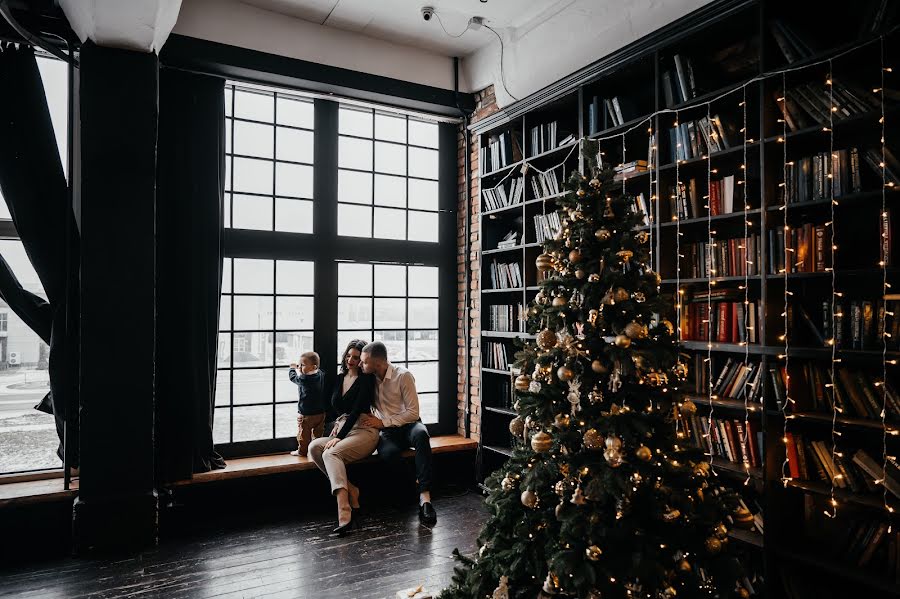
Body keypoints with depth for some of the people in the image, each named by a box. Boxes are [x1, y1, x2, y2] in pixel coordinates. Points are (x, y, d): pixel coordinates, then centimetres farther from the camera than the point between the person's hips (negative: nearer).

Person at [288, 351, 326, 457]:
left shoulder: (304, 379, -23)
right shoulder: (321, 375, -5)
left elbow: (293, 377, -5)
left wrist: (292, 368, 13)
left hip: (306, 413, -6)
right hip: (320, 412, 6)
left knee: (303, 433, 11)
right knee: (318, 433, 18)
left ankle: (302, 451, 23)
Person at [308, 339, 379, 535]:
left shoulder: (366, 379, -4)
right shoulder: (339, 378, 17)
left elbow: (357, 410, -13)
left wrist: (339, 436, -20)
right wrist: (336, 425, 0)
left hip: (363, 431, -7)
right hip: (342, 430, 7)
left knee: (331, 453, -33)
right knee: (314, 447, -22)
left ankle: (344, 513, -49)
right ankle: (350, 490, -24)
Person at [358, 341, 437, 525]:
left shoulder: (403, 376, -12)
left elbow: (413, 413, -13)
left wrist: (382, 422, -17)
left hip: (408, 425, -2)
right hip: (386, 432, 3)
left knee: (421, 434, -40)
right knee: (387, 453, -35)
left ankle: (425, 498, -44)